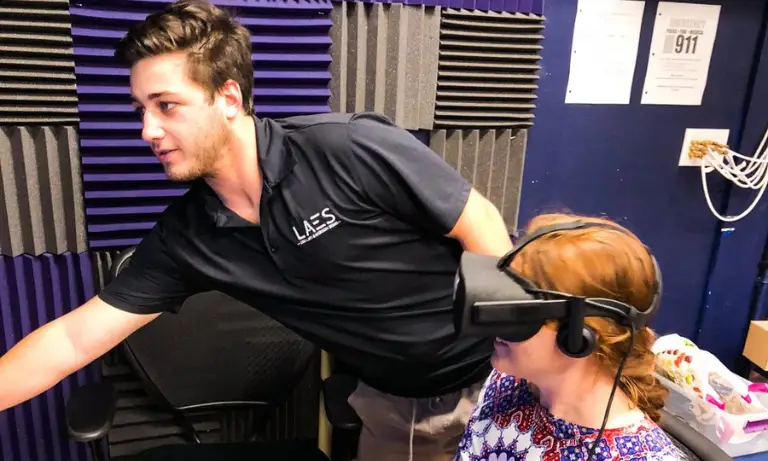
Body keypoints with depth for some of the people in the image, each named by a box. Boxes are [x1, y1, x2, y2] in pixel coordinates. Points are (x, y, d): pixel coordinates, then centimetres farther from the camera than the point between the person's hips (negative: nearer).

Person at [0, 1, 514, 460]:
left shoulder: (353, 149, -26)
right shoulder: (186, 236, -9)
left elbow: (482, 226, -17)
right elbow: (72, 341, -4)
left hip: (491, 373, -4)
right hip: (393, 398, 5)